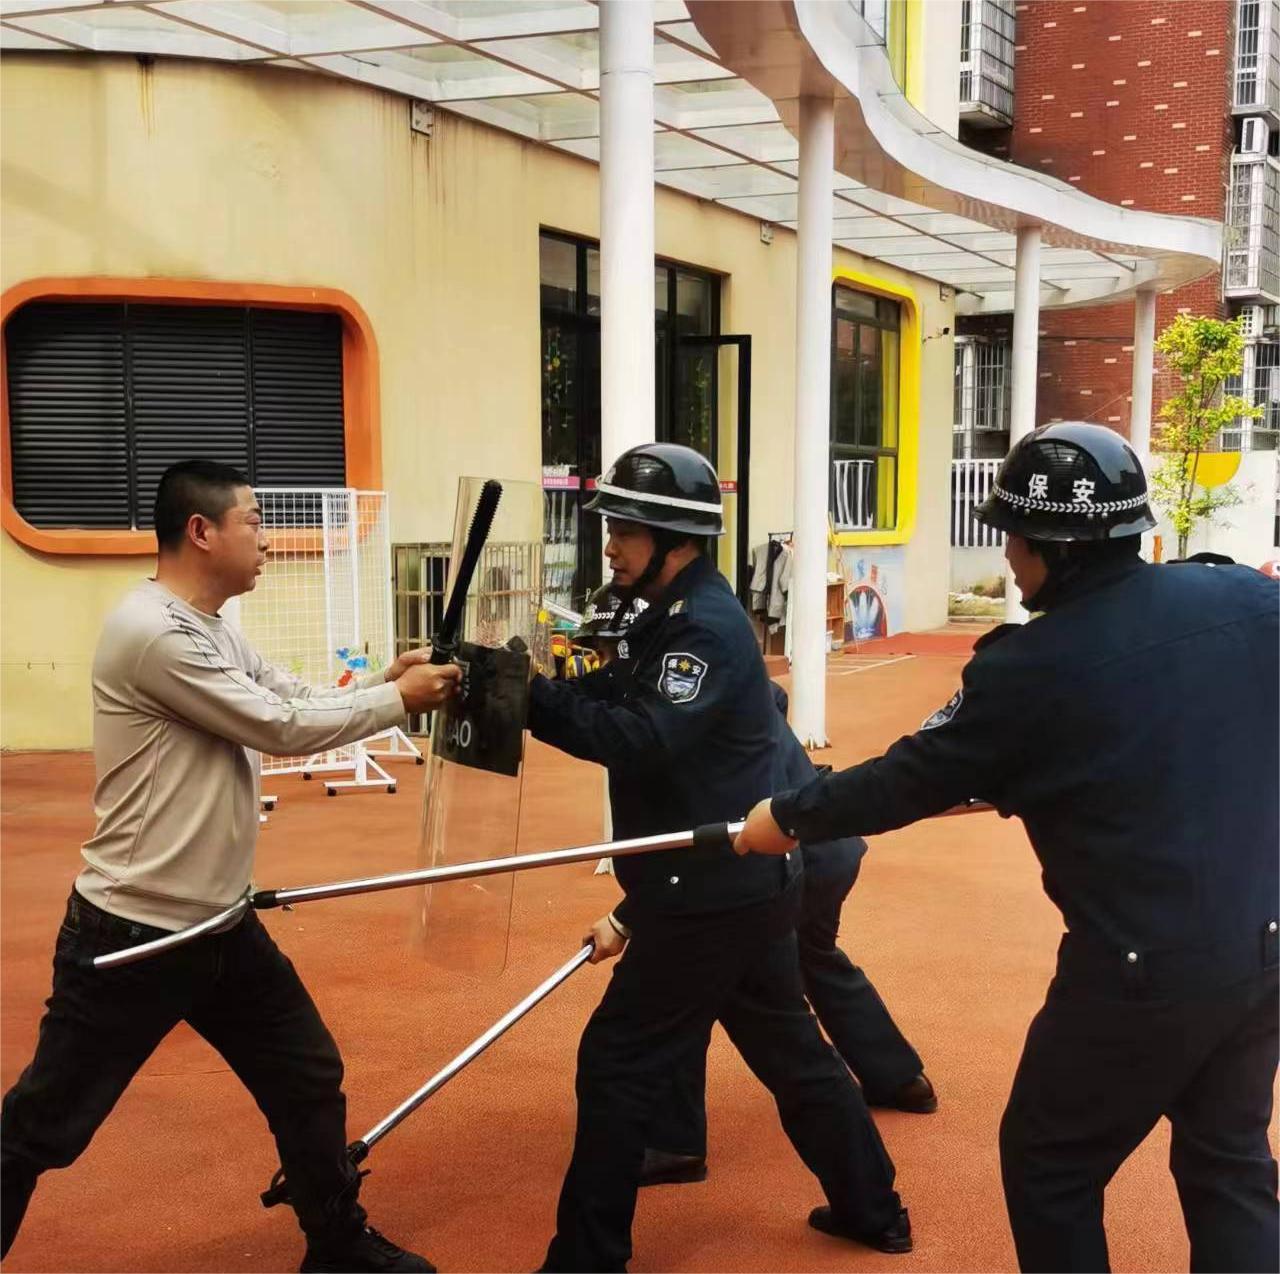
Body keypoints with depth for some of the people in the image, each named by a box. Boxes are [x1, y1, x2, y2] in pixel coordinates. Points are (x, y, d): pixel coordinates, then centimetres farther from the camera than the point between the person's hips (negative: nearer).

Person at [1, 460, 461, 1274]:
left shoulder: (217, 634, 10)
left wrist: (388, 680, -3)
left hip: (221, 925, 9)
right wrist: (400, 700, -9)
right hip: (132, 934, -9)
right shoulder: (151, 632, -22)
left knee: (310, 1081, 16)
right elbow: (283, 728, -19)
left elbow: (297, 700, 13)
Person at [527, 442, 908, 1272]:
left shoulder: (706, 627, -18)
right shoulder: (680, 618, 14)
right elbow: (615, 707, 9)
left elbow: (641, 740, -30)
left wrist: (528, 696, -33)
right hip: (741, 883, 10)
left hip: (716, 895, -10)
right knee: (791, 1047, 19)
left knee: (617, 1062, -2)